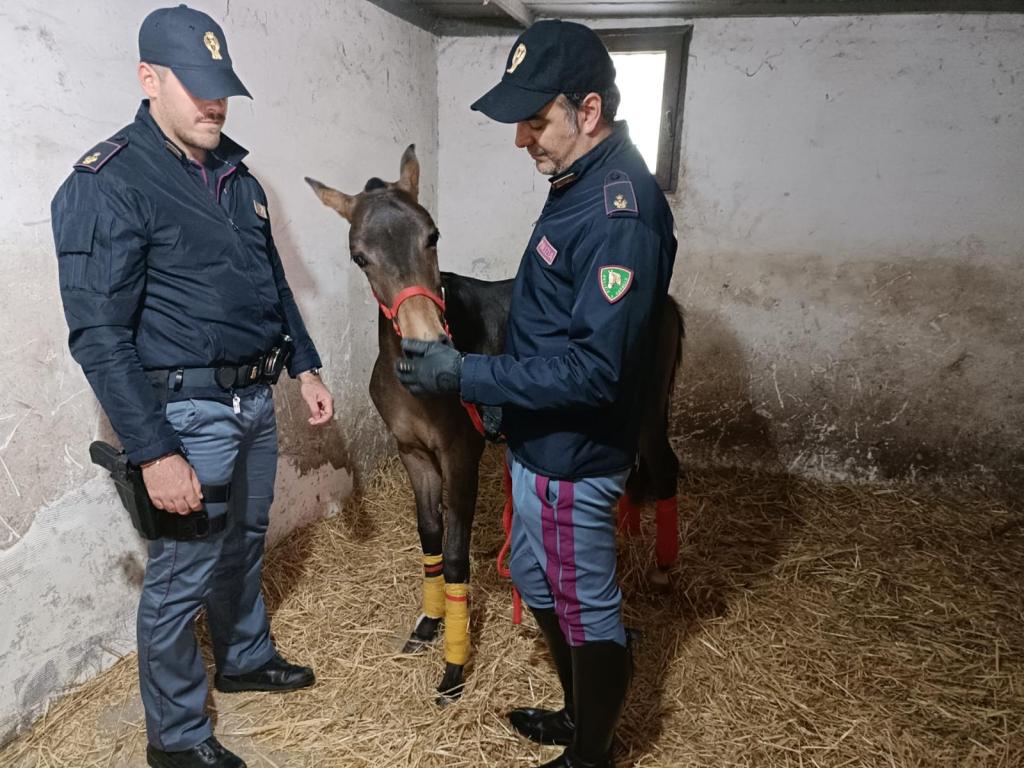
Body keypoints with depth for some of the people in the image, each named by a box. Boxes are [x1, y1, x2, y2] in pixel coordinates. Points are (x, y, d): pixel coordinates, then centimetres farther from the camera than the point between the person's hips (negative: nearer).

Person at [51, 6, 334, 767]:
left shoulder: (233, 171, 9)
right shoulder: (106, 184, -14)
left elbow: (273, 279, 18)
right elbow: (99, 337, -17)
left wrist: (304, 366, 13)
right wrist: (155, 452, -20)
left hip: (256, 398, 7)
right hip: (190, 412, -7)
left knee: (244, 543, 23)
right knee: (183, 571, 6)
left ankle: (247, 657, 47)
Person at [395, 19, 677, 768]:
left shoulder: (621, 213, -24)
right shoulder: (582, 182, 7)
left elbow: (595, 367, -28)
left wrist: (467, 376, -26)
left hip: (572, 456, -10)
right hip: (540, 441, 10)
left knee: (588, 610, 11)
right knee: (539, 583, 25)